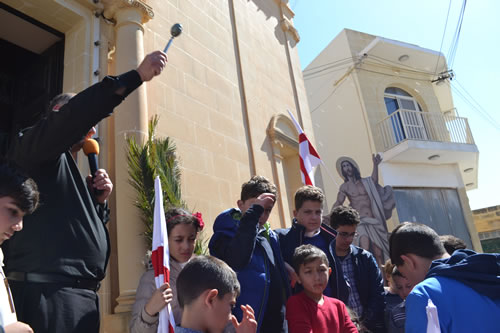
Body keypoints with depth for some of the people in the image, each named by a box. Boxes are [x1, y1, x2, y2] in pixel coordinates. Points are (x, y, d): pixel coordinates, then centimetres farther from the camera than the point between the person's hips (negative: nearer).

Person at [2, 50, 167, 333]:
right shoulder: (29, 147, 0)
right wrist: (137, 76, -23)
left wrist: (98, 200, 7)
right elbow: (74, 115, -22)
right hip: (48, 292, -9)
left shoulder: (69, 170, 24)